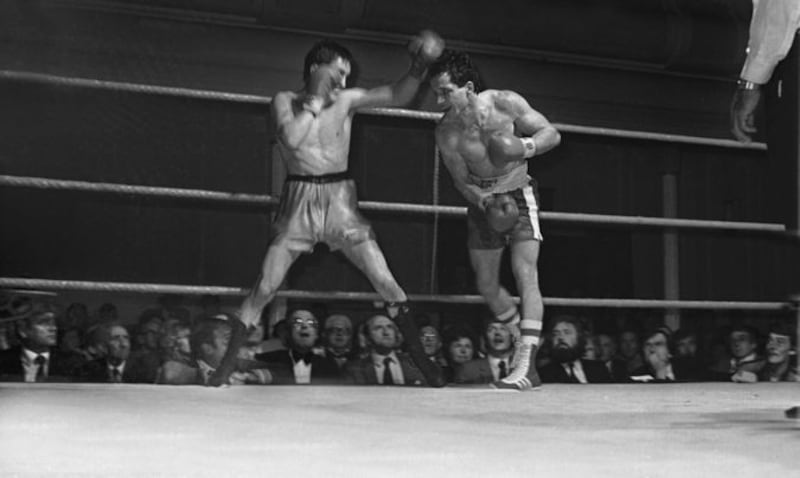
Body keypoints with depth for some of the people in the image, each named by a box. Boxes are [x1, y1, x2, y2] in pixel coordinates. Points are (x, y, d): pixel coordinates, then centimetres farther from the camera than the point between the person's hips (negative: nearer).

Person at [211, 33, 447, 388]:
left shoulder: (346, 100, 6)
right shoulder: (285, 101, 0)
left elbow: (398, 96, 4)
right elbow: (292, 138, -19)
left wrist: (419, 67, -11)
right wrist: (315, 100, -9)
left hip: (340, 201, 2)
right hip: (299, 200, -2)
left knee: (385, 281, -4)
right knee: (264, 288, -3)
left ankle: (422, 359, 6)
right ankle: (225, 367, 8)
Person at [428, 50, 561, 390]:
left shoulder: (504, 103, -20)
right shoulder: (446, 132, -17)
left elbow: (552, 134, -12)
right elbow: (462, 182, -10)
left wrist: (527, 147, -32)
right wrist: (488, 202, -28)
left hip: (518, 196, -3)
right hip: (481, 202, 4)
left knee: (524, 274, -19)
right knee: (486, 286, 9)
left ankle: (526, 367, -24)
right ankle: (527, 344, 33)